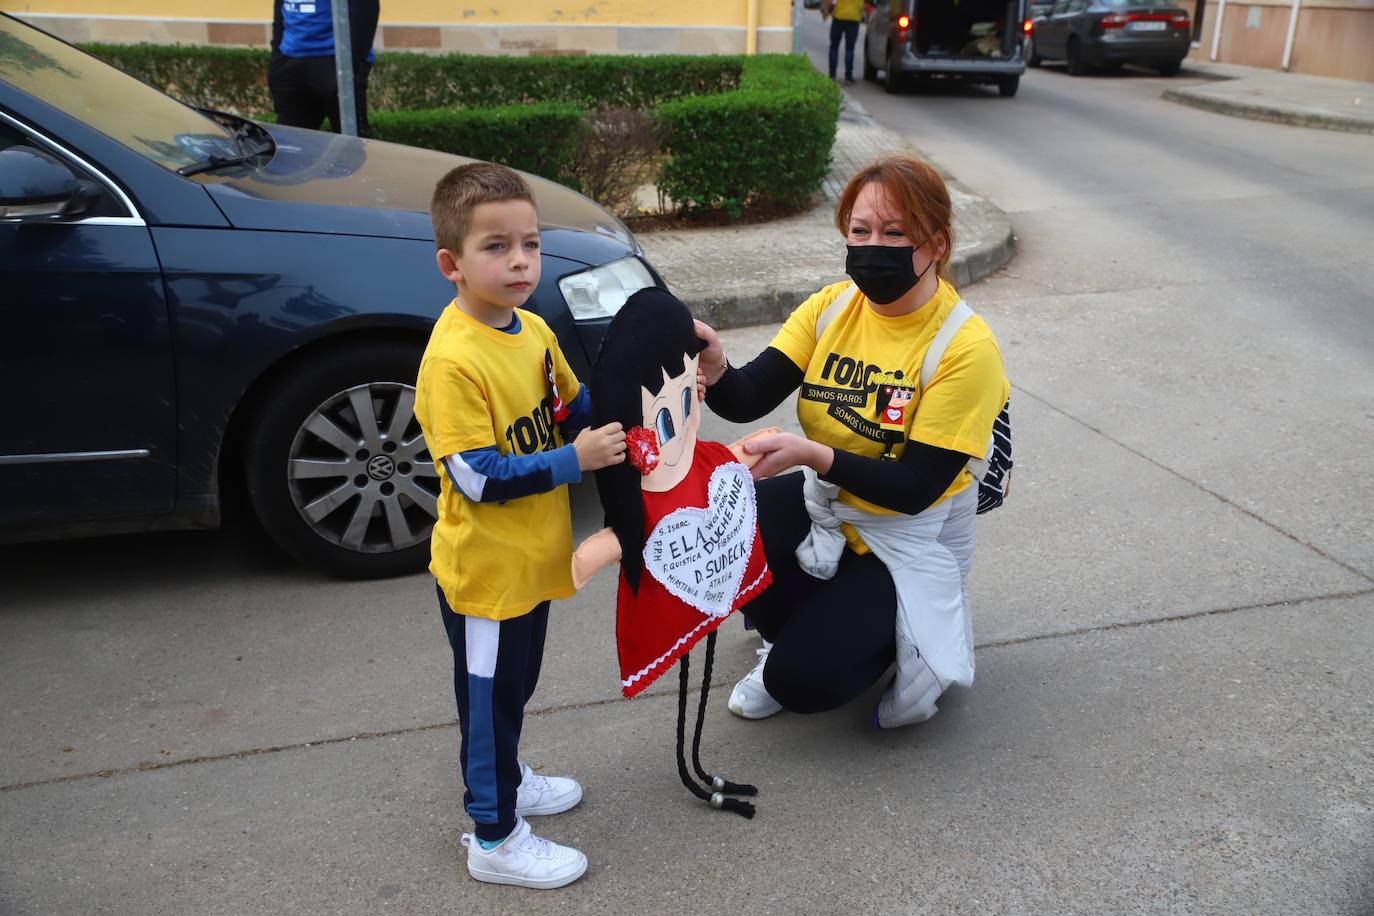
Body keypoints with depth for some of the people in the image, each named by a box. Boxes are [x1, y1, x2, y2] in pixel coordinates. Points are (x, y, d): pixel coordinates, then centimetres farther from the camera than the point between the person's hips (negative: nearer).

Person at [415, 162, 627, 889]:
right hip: (484, 569, -8)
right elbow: (477, 478, -26)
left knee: (515, 686, 26)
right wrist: (573, 462, -27)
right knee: (489, 696, 9)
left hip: (531, 557, 8)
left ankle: (504, 777, 48)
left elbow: (571, 409, 13)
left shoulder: (532, 331, 1)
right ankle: (494, 837, 26)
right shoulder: (452, 361, -25)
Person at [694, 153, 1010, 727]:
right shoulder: (832, 306, -6)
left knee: (802, 681, -19)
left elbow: (915, 489, -23)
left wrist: (814, 456, -36)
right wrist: (716, 373, -38)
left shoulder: (966, 348, -21)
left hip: (908, 539, -5)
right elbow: (748, 399, -15)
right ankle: (794, 630, 7)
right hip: (823, 503, 5)